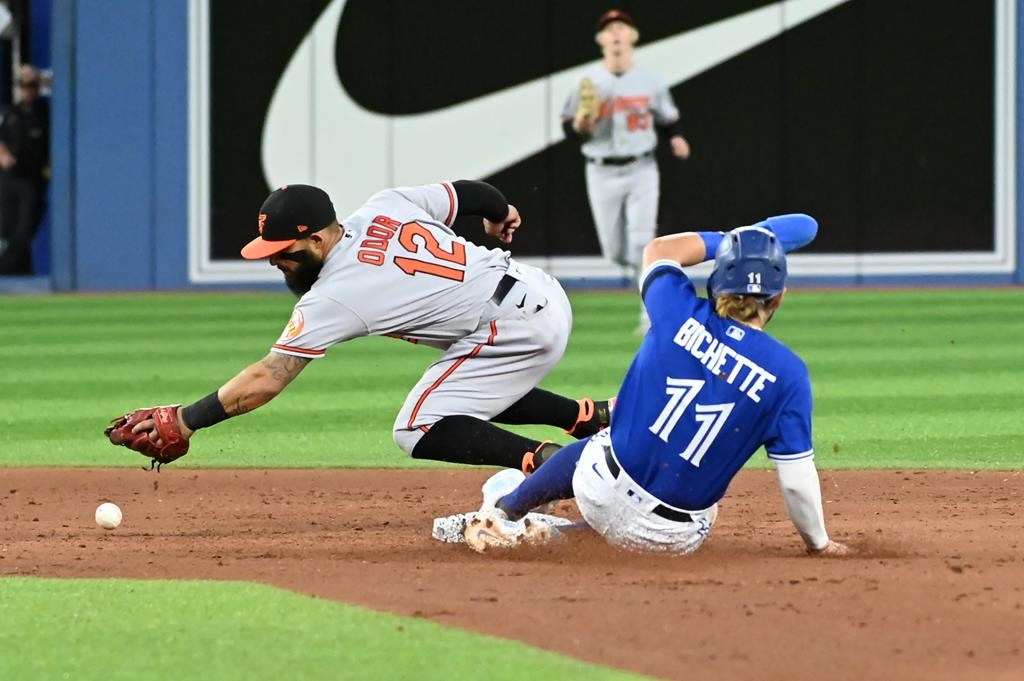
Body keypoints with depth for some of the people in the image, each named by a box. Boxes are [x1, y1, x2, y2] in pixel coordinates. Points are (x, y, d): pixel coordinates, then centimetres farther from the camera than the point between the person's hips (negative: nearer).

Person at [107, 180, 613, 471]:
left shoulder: (333, 298, -15)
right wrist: (498, 214, 39)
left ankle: (541, 460, -18)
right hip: (544, 292, 10)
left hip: (515, 328, -9)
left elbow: (265, 381, -15)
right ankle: (590, 418, 24)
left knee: (418, 431, -6)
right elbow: (467, 193, 15)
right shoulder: (385, 207, 4)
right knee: (472, 395, 29)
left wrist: (184, 421, -13)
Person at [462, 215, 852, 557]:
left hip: (604, 495, 2)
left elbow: (658, 251, 14)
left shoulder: (681, 316, -9)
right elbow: (797, 480, -10)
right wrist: (818, 543, 6)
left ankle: (505, 511, 50)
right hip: (676, 541, -2)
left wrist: (736, 239, 21)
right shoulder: (787, 374, -13)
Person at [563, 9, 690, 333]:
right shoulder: (589, 81, -2)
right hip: (602, 173, 1)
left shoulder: (649, 82, 0)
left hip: (641, 171, -1)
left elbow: (668, 118, 13)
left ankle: (651, 315, -7)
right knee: (615, 251, 7)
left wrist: (676, 138, -8)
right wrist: (585, 117, -23)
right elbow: (571, 131, -1)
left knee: (641, 246, -13)